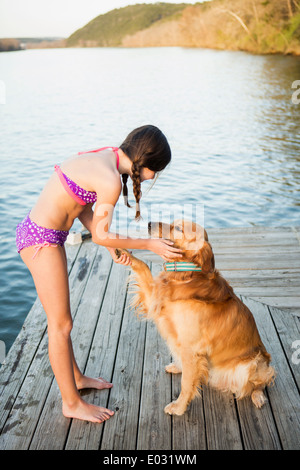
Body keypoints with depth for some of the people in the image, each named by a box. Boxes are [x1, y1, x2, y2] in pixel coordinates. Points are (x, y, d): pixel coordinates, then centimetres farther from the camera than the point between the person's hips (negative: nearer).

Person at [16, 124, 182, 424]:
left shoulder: (105, 156, 5)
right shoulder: (111, 180, -23)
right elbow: (101, 236, -16)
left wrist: (112, 247, 5)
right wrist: (150, 245, -8)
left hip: (39, 232, 9)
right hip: (42, 241, -9)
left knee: (60, 317, 22)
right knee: (61, 324, 4)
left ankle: (75, 377, 42)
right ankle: (72, 403, 22)